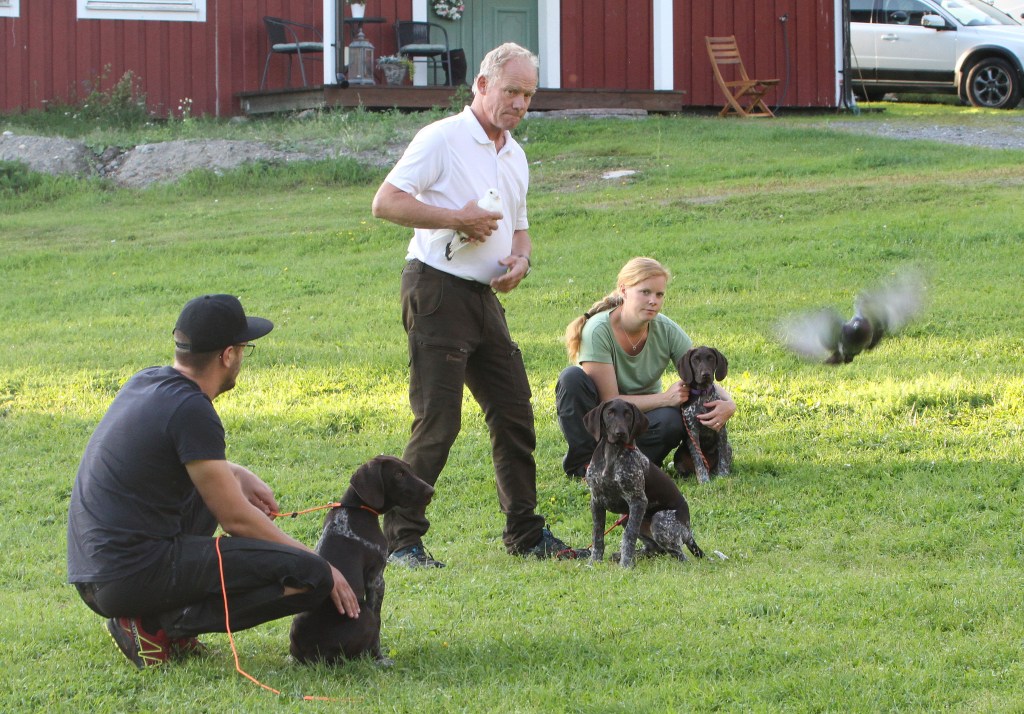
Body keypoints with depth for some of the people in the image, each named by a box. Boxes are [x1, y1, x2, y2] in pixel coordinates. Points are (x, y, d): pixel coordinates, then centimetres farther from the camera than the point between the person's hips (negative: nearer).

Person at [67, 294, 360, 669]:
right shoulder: (191, 411, -14)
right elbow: (236, 519, -10)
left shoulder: (145, 382, 12)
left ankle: (162, 616, 15)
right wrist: (322, 568, -1)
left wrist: (238, 474, 20)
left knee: (210, 485, 35)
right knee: (311, 577, -13)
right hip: (137, 576, -9)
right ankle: (164, 624, -8)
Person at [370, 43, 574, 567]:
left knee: (514, 415, 10)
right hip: (437, 291, -8)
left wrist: (520, 260, 5)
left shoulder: (515, 156, 17)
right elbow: (385, 203, -15)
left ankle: (526, 534, 20)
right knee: (437, 422, -11)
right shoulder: (441, 139, -8)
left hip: (485, 297, 8)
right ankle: (400, 539, -5)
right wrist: (456, 219, -17)